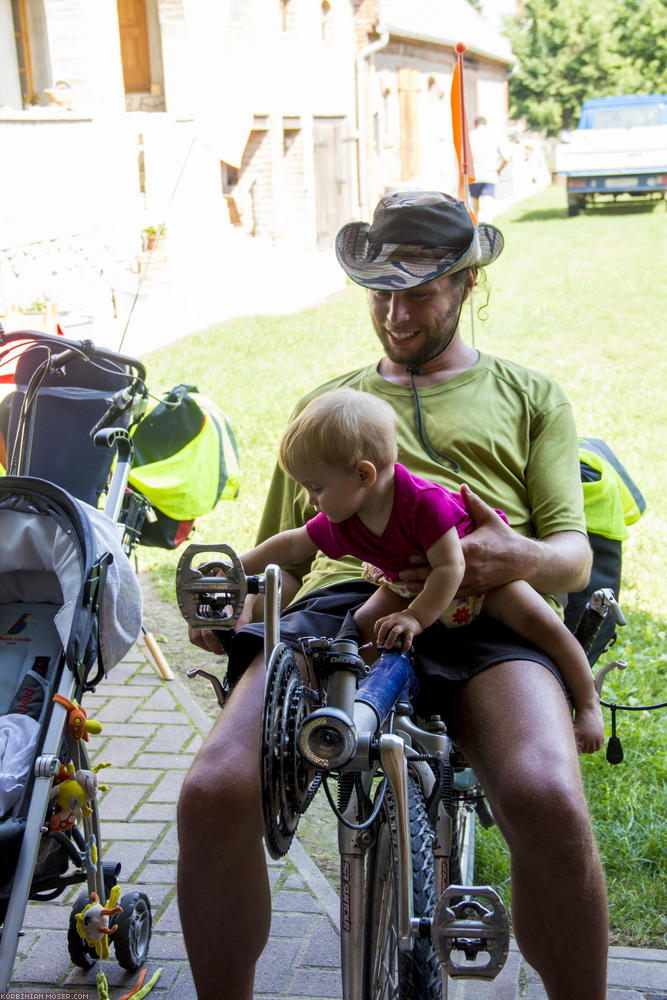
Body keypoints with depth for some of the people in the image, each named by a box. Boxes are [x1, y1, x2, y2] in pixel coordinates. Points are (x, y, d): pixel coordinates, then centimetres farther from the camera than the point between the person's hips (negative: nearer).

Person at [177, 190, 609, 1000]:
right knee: (213, 794, -26)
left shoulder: (529, 396, 25)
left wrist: (518, 557, -11)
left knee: (549, 803, -33)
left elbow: (574, 555, 14)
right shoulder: (324, 403, 33)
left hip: (480, 613, -2)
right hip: (336, 601, 2)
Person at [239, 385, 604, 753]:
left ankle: (588, 705, -6)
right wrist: (237, 569, 3)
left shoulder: (423, 502, -38)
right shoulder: (339, 520, -18)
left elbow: (450, 567, -34)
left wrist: (416, 617, -37)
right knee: (363, 628, -17)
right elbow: (291, 545, -1)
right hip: (408, 586, 5)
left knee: (540, 622, -19)